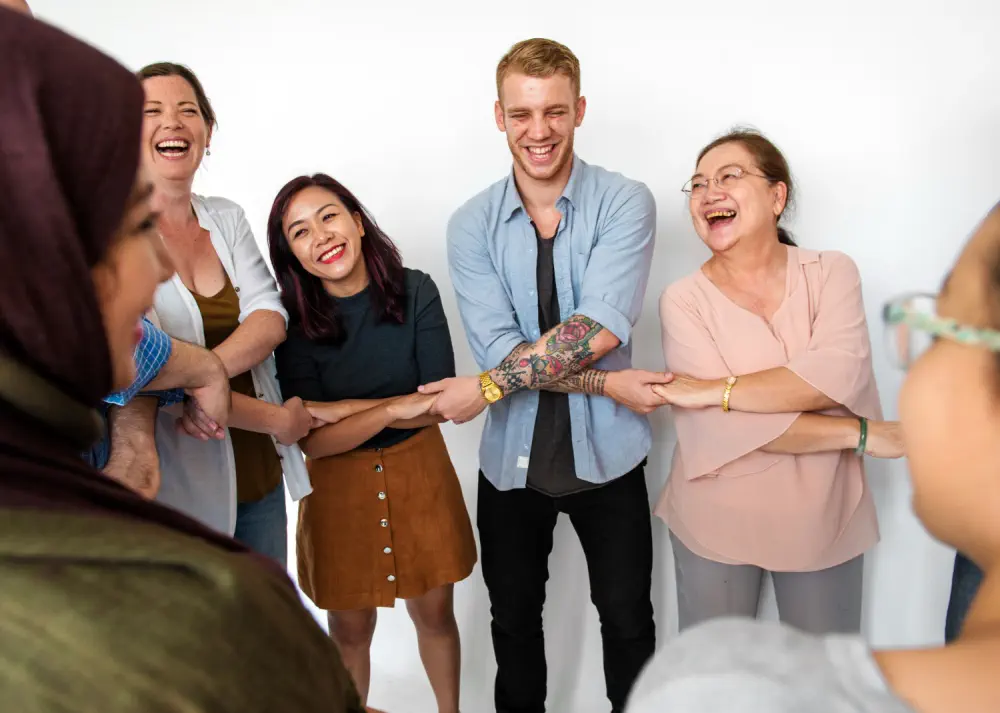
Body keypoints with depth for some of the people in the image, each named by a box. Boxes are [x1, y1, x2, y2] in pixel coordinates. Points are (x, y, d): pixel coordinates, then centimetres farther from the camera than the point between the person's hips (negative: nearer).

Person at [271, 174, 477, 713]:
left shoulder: (415, 291, -12)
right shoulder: (293, 320, -15)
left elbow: (440, 402, -13)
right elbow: (313, 442, -18)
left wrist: (345, 409, -18)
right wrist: (395, 408, -25)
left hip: (420, 472, 1)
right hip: (338, 487, -1)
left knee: (434, 612, 17)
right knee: (350, 628, 17)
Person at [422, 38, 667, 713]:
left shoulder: (624, 202, -10)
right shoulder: (472, 224, -4)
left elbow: (602, 328, -24)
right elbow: (496, 344, -15)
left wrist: (489, 386, -24)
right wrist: (609, 385, -22)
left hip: (606, 455, -2)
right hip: (512, 458, 2)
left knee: (628, 620, 16)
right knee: (514, 622, 21)